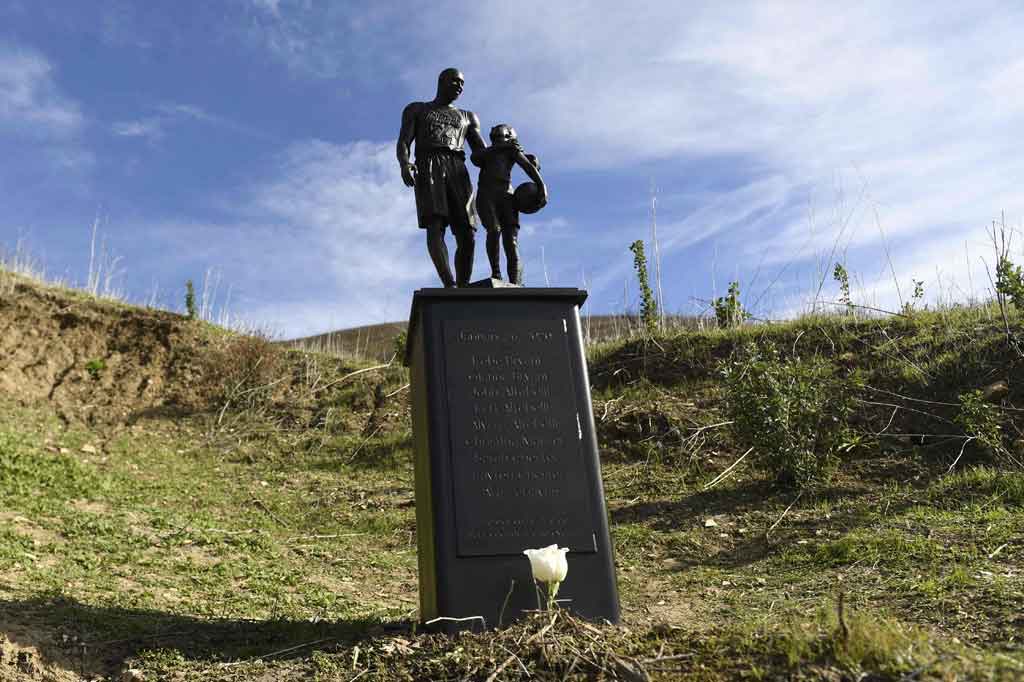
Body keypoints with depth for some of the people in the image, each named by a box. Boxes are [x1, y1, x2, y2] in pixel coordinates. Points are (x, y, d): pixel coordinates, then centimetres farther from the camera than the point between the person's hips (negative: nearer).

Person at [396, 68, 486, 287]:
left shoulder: (468, 117, 30)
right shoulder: (416, 109, 23)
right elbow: (403, 143, 9)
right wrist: (404, 164, -15)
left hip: (457, 170, 3)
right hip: (428, 167, -3)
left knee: (467, 235, -15)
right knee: (435, 226, -26)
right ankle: (450, 285, -40)